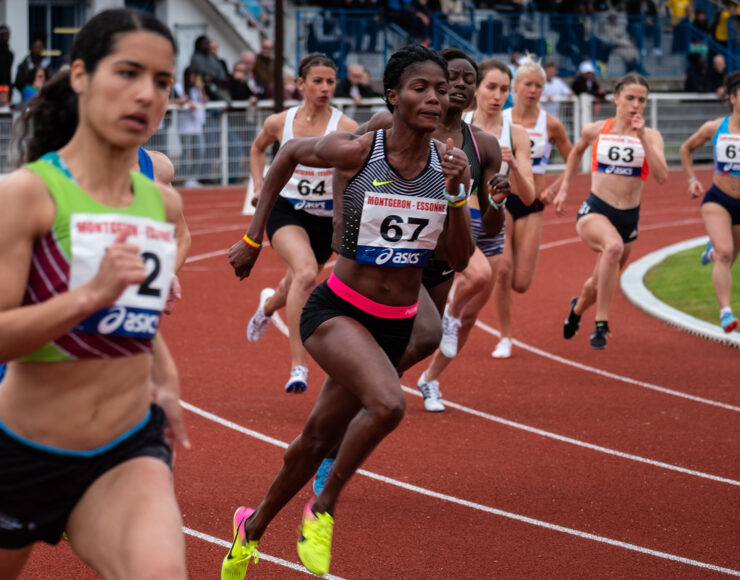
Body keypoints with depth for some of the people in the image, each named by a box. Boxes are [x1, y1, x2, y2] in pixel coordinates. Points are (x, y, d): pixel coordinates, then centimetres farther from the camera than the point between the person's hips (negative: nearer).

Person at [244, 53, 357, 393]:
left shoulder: (345, 128, -10)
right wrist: (259, 187, 9)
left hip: (327, 218, 2)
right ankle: (298, 366, -30)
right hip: (286, 211, -1)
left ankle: (268, 304, 62)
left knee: (297, 287, 21)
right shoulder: (279, 123, -3)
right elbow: (257, 148, 20)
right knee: (306, 273, -30)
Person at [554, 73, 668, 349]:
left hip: (629, 218, 3)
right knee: (614, 246, -37)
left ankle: (578, 307, 56)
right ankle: (601, 324, -30)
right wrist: (564, 188, 19)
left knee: (601, 283, 18)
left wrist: (643, 139, -23)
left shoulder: (651, 136, -3)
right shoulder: (595, 131, -2)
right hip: (594, 212, -3)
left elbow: (661, 176, -19)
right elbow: (576, 152, 22)